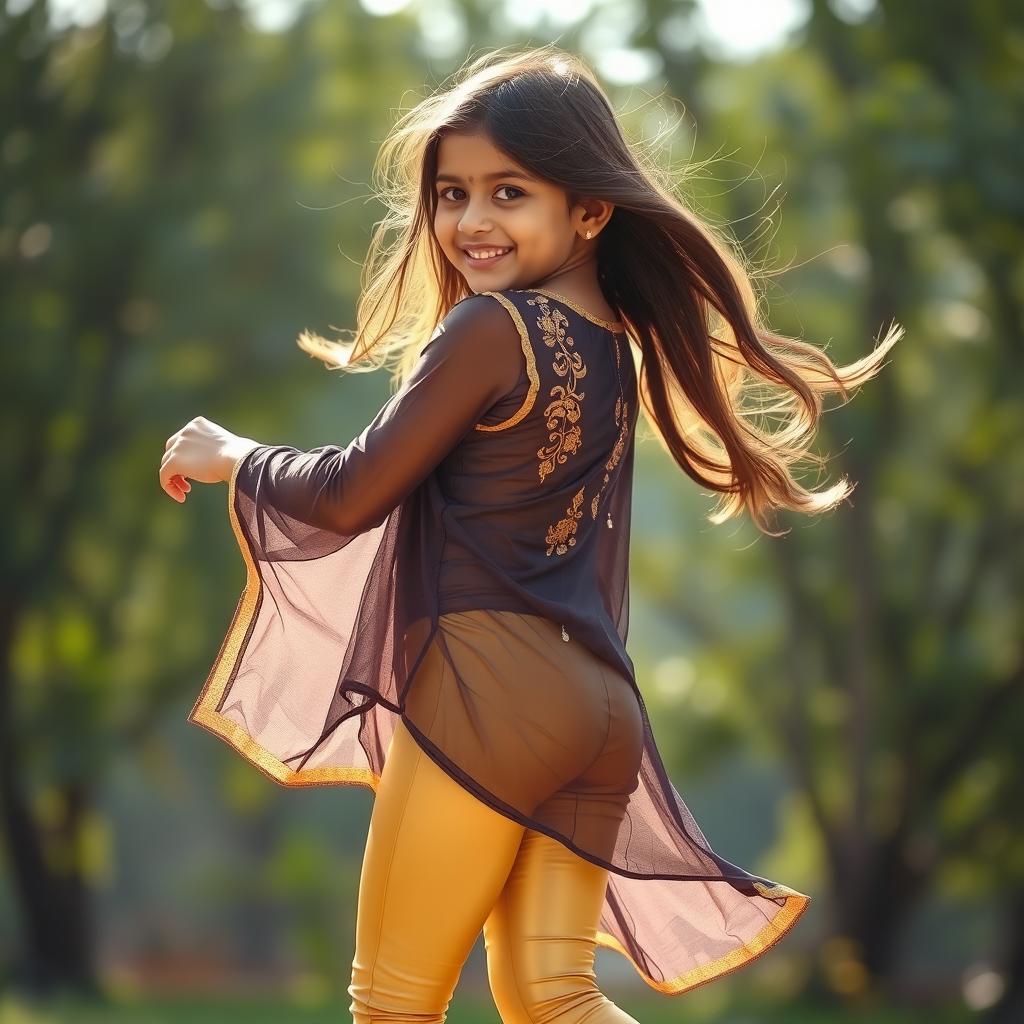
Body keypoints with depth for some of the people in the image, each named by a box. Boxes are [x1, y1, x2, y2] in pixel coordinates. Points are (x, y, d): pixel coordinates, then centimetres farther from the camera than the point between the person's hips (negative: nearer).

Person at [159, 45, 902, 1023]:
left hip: (488, 689, -8)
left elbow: (350, 497, -6)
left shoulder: (490, 328, -10)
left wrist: (232, 456, 9)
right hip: (600, 705, 8)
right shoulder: (618, 345, 14)